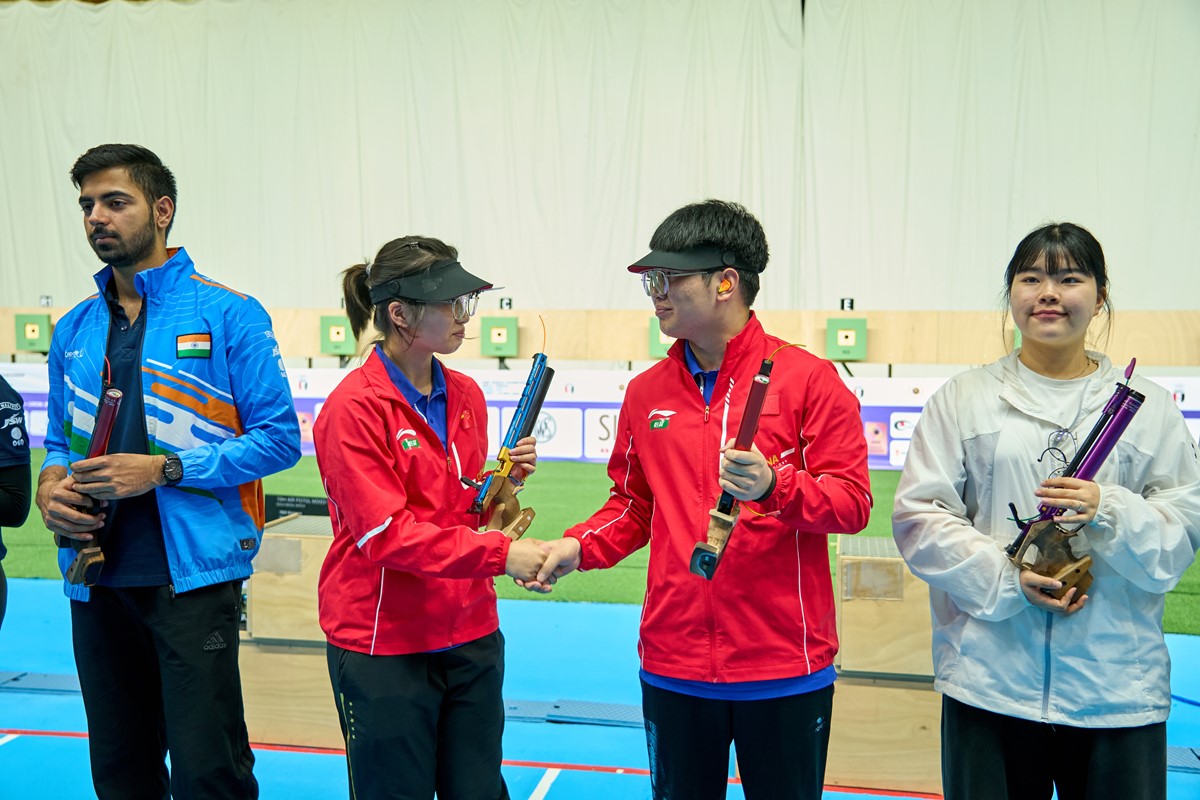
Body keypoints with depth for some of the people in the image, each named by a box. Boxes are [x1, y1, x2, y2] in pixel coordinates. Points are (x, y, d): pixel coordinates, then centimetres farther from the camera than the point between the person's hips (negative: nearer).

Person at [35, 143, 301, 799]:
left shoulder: (226, 314, -4)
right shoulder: (74, 329, 13)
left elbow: (279, 436, -7)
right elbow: (61, 442, 21)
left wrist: (165, 468, -16)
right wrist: (51, 490, -2)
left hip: (191, 574, -5)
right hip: (97, 580, 6)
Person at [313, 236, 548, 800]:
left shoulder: (465, 395, 7)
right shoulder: (354, 407, -14)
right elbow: (386, 535, -19)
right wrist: (499, 553, -25)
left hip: (471, 634, 6)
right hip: (383, 644, -6)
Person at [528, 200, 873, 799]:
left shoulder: (806, 379, -7)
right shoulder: (647, 392, 7)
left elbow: (853, 502, -10)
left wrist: (774, 485, -26)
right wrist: (578, 547, -3)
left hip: (785, 666, -3)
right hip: (673, 665, 4)